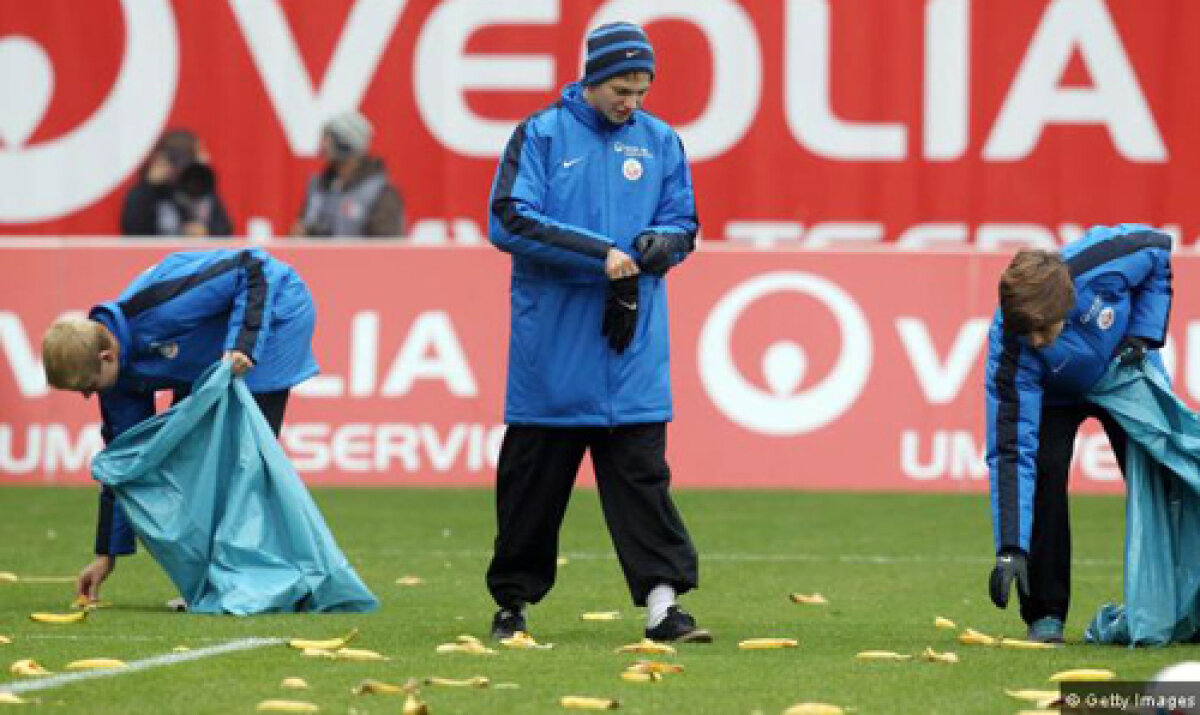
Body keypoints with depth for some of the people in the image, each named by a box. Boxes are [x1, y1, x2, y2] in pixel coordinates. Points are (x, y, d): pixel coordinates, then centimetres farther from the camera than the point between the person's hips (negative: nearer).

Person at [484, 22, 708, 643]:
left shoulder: (661, 142, 11)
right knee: (533, 472, 5)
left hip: (633, 344, 2)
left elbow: (683, 225, 14)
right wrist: (602, 254, -16)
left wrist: (653, 247, -11)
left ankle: (662, 602, -10)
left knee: (641, 469, -5)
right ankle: (513, 600, 16)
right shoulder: (541, 135, -1)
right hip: (551, 343, -2)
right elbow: (510, 221, -10)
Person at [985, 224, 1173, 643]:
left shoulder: (1105, 261, -42)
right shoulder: (1010, 349, -41)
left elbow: (1160, 250, -17)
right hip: (1056, 396, -2)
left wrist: (1144, 334, -24)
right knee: (1045, 469, -24)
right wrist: (1010, 549, -45)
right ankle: (1046, 615, -14)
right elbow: (1010, 452, -39)